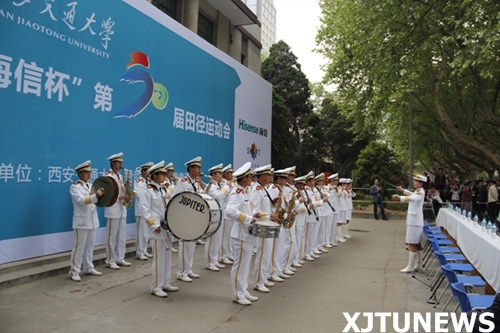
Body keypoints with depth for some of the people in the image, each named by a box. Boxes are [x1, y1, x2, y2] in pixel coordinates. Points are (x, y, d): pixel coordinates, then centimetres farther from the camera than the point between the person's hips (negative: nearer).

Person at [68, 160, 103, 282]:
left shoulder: (91, 185, 11)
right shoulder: (75, 186, -9)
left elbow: (96, 199, 10)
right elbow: (81, 200, -23)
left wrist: (102, 194, -11)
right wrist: (96, 195, -37)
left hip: (92, 220, 7)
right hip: (81, 221, -7)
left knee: (90, 245, 12)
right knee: (79, 246, -3)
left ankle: (88, 268, 23)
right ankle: (74, 272, 6)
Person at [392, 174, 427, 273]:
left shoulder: (420, 192, -16)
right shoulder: (418, 191, 14)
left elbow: (413, 198, -39)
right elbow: (412, 194, 38)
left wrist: (400, 197, -53)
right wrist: (403, 190, 47)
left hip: (414, 222, -10)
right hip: (417, 221, 10)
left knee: (412, 244, -8)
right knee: (417, 243, 15)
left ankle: (410, 267, -6)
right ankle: (417, 265, 24)